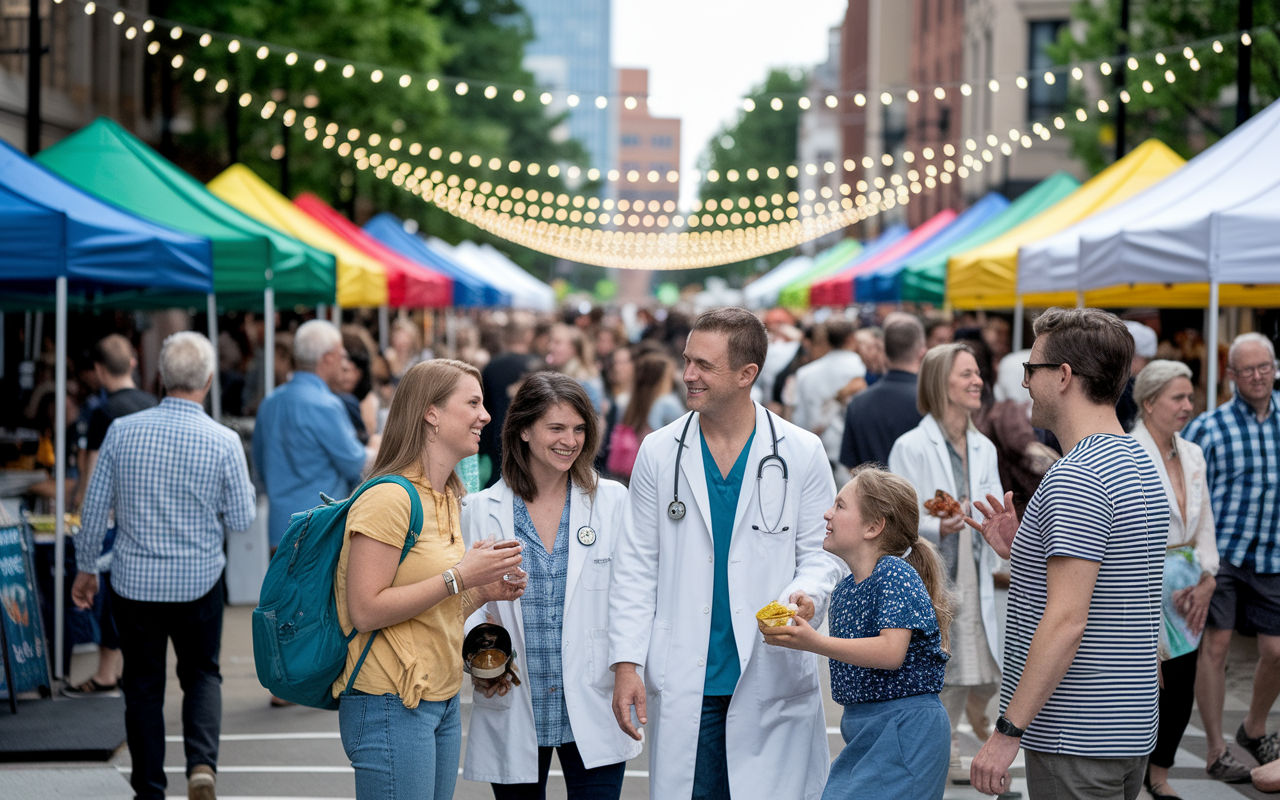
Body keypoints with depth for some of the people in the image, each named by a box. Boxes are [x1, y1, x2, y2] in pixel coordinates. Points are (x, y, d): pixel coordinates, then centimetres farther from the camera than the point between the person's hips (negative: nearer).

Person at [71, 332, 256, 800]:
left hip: (135, 581, 1)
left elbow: (95, 507, 0)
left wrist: (86, 567, 12)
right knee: (202, 674, 17)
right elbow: (241, 520, -5)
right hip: (198, 582, -1)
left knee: (143, 686, 12)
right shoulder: (223, 442, -12)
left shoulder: (122, 431, -7)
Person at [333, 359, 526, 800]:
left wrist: (483, 591, 4)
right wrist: (458, 577, -19)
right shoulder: (388, 498, -14)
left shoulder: (446, 498, 15)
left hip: (442, 704, 9)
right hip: (389, 705, -9)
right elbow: (365, 611, -20)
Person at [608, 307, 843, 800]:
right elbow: (637, 568, 6)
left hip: (774, 681, -1)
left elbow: (822, 553, 5)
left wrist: (806, 594, -18)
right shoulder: (659, 453, 5)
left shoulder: (802, 454, 1)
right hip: (685, 686, 1)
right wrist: (626, 664, -1)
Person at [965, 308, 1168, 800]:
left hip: (1077, 741, -10)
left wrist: (1008, 731, -22)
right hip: (1131, 727, 10)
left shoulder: (1077, 476, -18)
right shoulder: (1140, 465, 13)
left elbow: (1067, 620, -24)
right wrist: (1020, 551, 15)